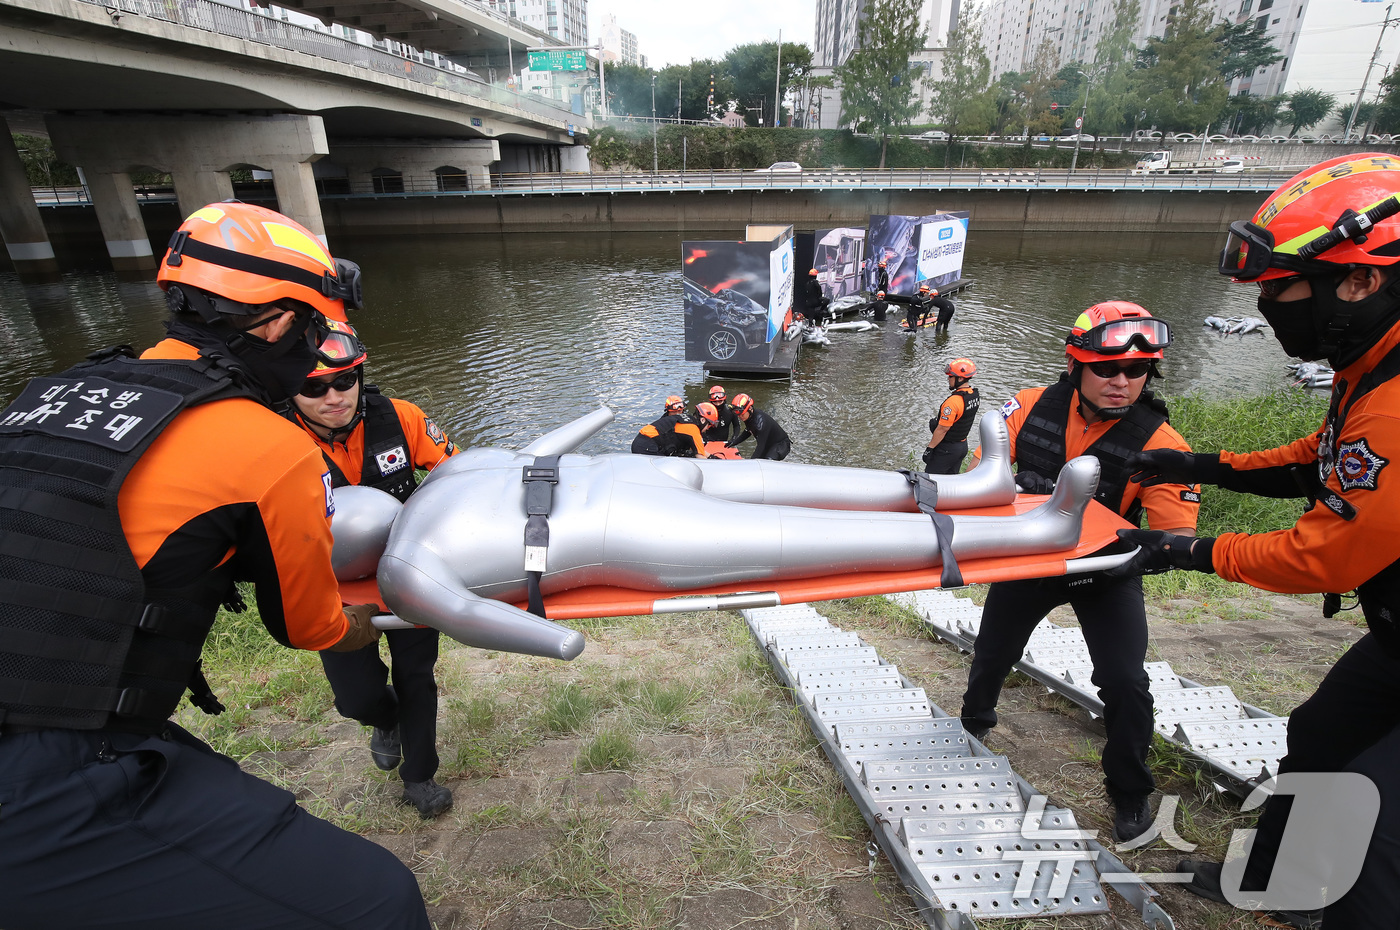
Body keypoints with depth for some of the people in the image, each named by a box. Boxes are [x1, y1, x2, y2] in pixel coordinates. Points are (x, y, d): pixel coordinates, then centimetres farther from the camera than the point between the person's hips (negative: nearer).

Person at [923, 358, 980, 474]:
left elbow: (942, 429, -23)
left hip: (947, 449, -9)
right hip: (963, 446, 9)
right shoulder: (975, 395, 1)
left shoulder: (953, 401, -26)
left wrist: (929, 448, -15)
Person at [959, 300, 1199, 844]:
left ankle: (1130, 795, 21)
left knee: (1125, 683, -9)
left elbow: (1177, 535, -24)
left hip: (1104, 573, -2)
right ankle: (974, 724, 50)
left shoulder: (1159, 443, -22)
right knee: (992, 653, 17)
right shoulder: (1033, 407, -17)